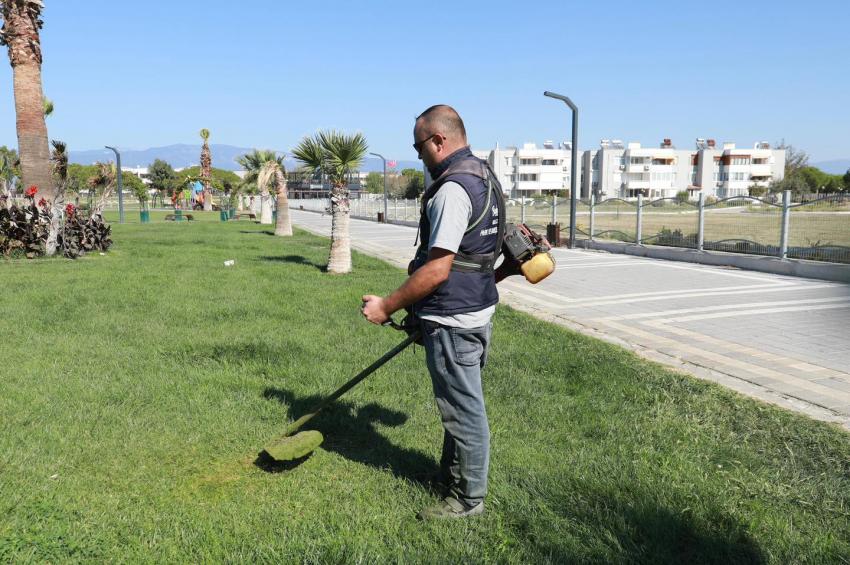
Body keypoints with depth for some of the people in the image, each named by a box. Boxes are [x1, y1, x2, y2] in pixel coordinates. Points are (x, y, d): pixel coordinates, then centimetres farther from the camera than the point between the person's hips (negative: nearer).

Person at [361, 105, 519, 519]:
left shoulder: (452, 188, -21)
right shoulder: (483, 175, 11)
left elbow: (437, 269, -24)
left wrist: (387, 306, -16)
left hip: (453, 320, -10)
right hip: (476, 308, 10)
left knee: (463, 407, 4)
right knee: (458, 403, 22)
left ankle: (469, 497, 20)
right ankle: (451, 476, 38)